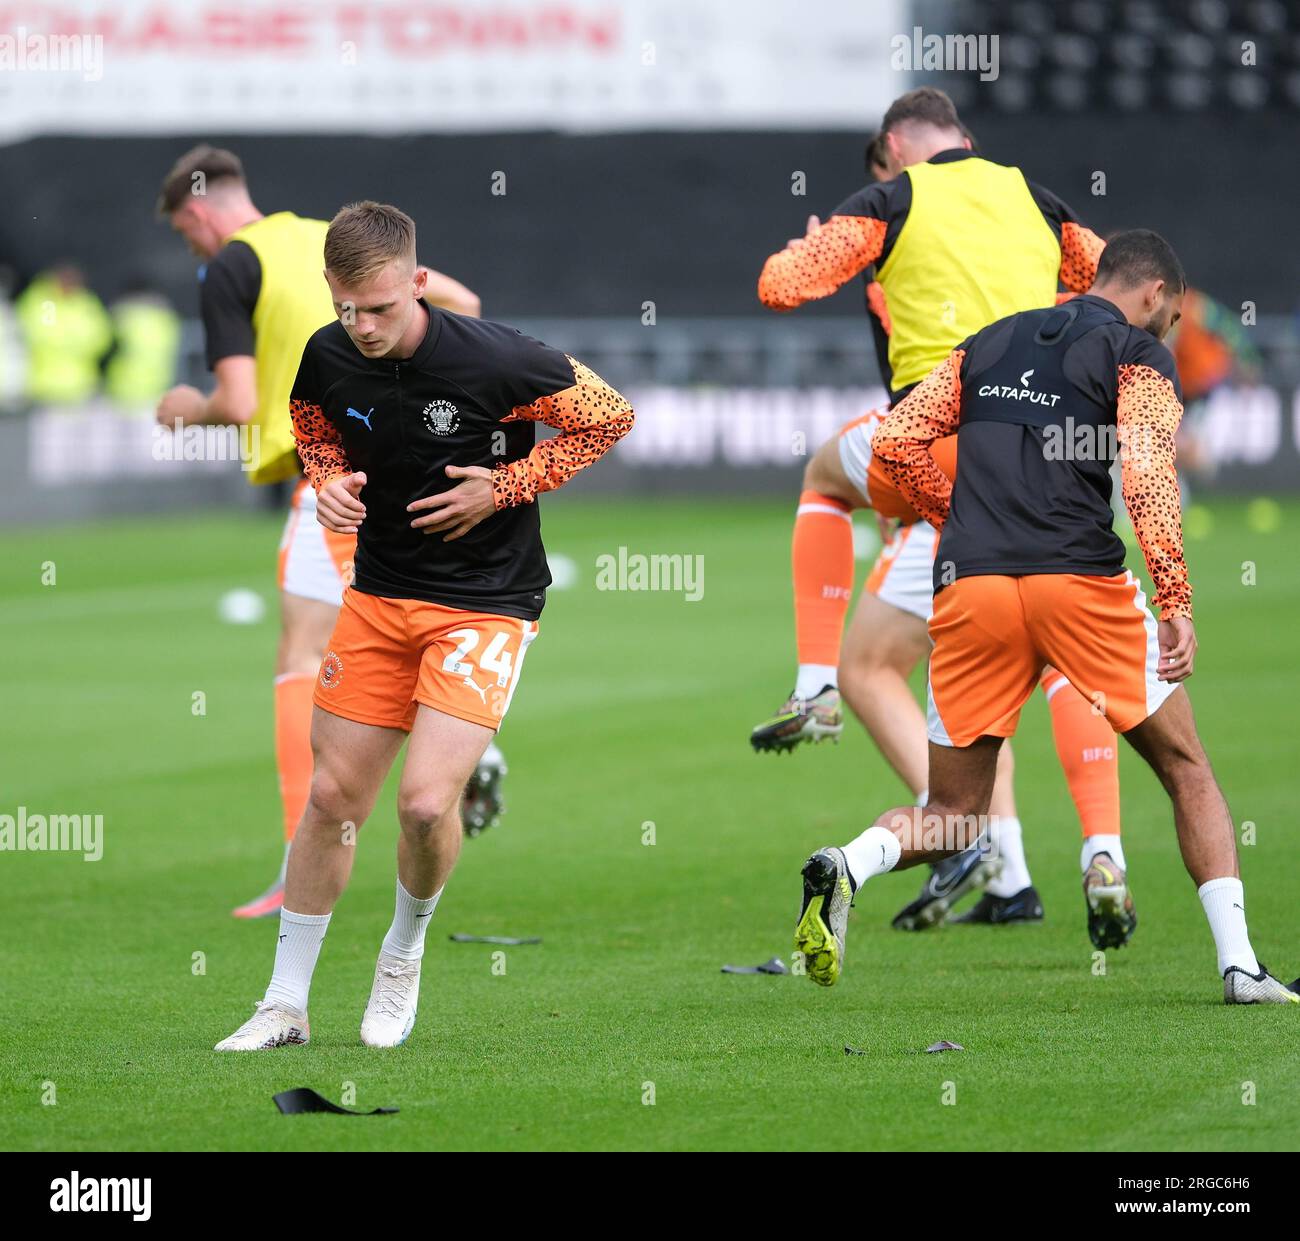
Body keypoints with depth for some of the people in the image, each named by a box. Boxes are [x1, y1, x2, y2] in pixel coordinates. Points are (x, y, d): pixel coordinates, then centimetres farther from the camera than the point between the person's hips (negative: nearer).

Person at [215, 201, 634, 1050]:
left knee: (427, 801, -17)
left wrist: (501, 487, -13)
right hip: (380, 591, 5)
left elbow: (610, 416, -8)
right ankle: (286, 1005, 18)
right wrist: (331, 483, -5)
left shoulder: (492, 360, -21)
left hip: (487, 599, -4)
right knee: (334, 795, 5)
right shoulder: (327, 358, -6)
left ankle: (405, 954, 15)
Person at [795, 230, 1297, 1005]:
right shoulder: (1138, 354, 5)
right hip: (1079, 579, -4)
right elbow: (1147, 476, -10)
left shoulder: (989, 344, 21)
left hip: (969, 589, 4)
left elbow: (895, 440, 15)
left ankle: (847, 867, -19)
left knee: (955, 817, 12)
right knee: (1188, 772, 13)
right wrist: (1177, 603, -14)